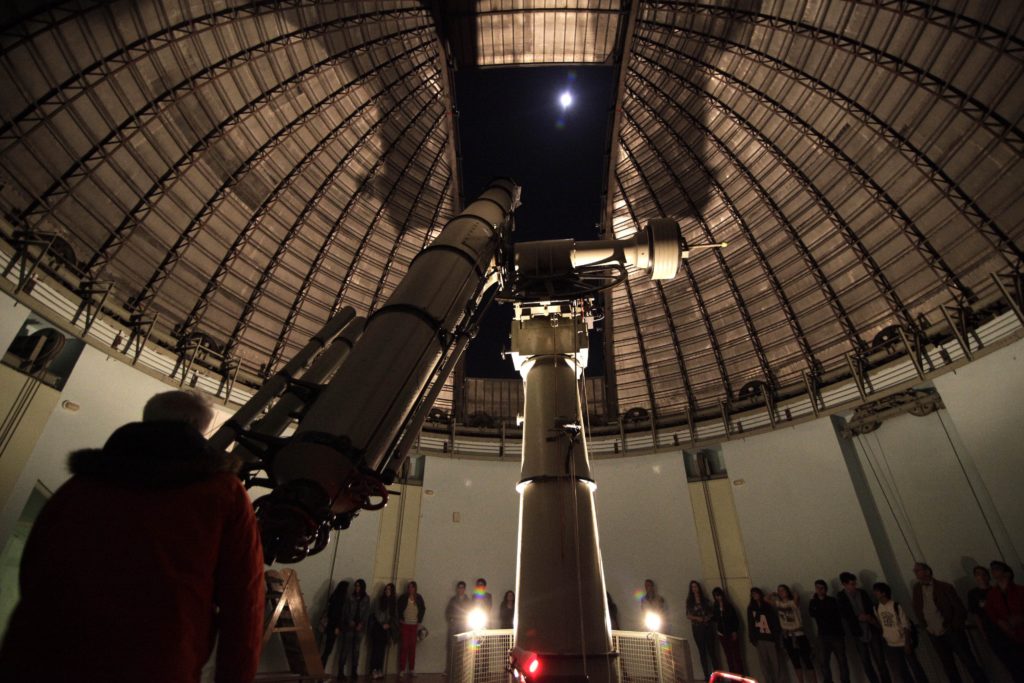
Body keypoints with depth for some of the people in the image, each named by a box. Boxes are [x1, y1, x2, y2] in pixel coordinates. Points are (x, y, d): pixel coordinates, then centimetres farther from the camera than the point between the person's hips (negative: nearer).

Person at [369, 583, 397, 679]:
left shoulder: (393, 603, 9)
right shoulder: (378, 600, 0)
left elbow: (394, 616, 8)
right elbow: (377, 613, -5)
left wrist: (389, 625, -6)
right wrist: (382, 624, -10)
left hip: (386, 628, 3)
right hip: (378, 626, -3)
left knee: (382, 649, 1)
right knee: (375, 648, -7)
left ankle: (379, 670, 3)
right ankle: (373, 670, -5)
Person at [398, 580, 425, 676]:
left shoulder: (419, 598, 2)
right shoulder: (403, 597, -5)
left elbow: (422, 609, 10)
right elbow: (398, 609, 1)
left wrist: (419, 621, 6)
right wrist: (400, 619, -5)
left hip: (414, 625, 2)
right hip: (404, 625, -2)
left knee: (413, 647, 5)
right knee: (404, 646, -2)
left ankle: (411, 669, 14)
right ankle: (402, 669, 8)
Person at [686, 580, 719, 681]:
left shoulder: (705, 600, 8)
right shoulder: (689, 601, 4)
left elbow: (711, 612, 9)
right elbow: (688, 615, 1)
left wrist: (708, 617, -10)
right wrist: (697, 618, -14)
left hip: (708, 627, 1)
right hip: (697, 628, -1)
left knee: (711, 650, -1)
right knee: (702, 651, 1)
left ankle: (716, 673, 5)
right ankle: (707, 675, 6)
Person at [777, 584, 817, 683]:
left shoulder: (794, 602, -11)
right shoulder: (777, 603, 4)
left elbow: (797, 597, -32)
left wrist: (790, 592, -14)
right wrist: (774, 593, 8)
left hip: (799, 635, -5)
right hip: (787, 636, 5)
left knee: (807, 660, -2)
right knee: (795, 661, 13)